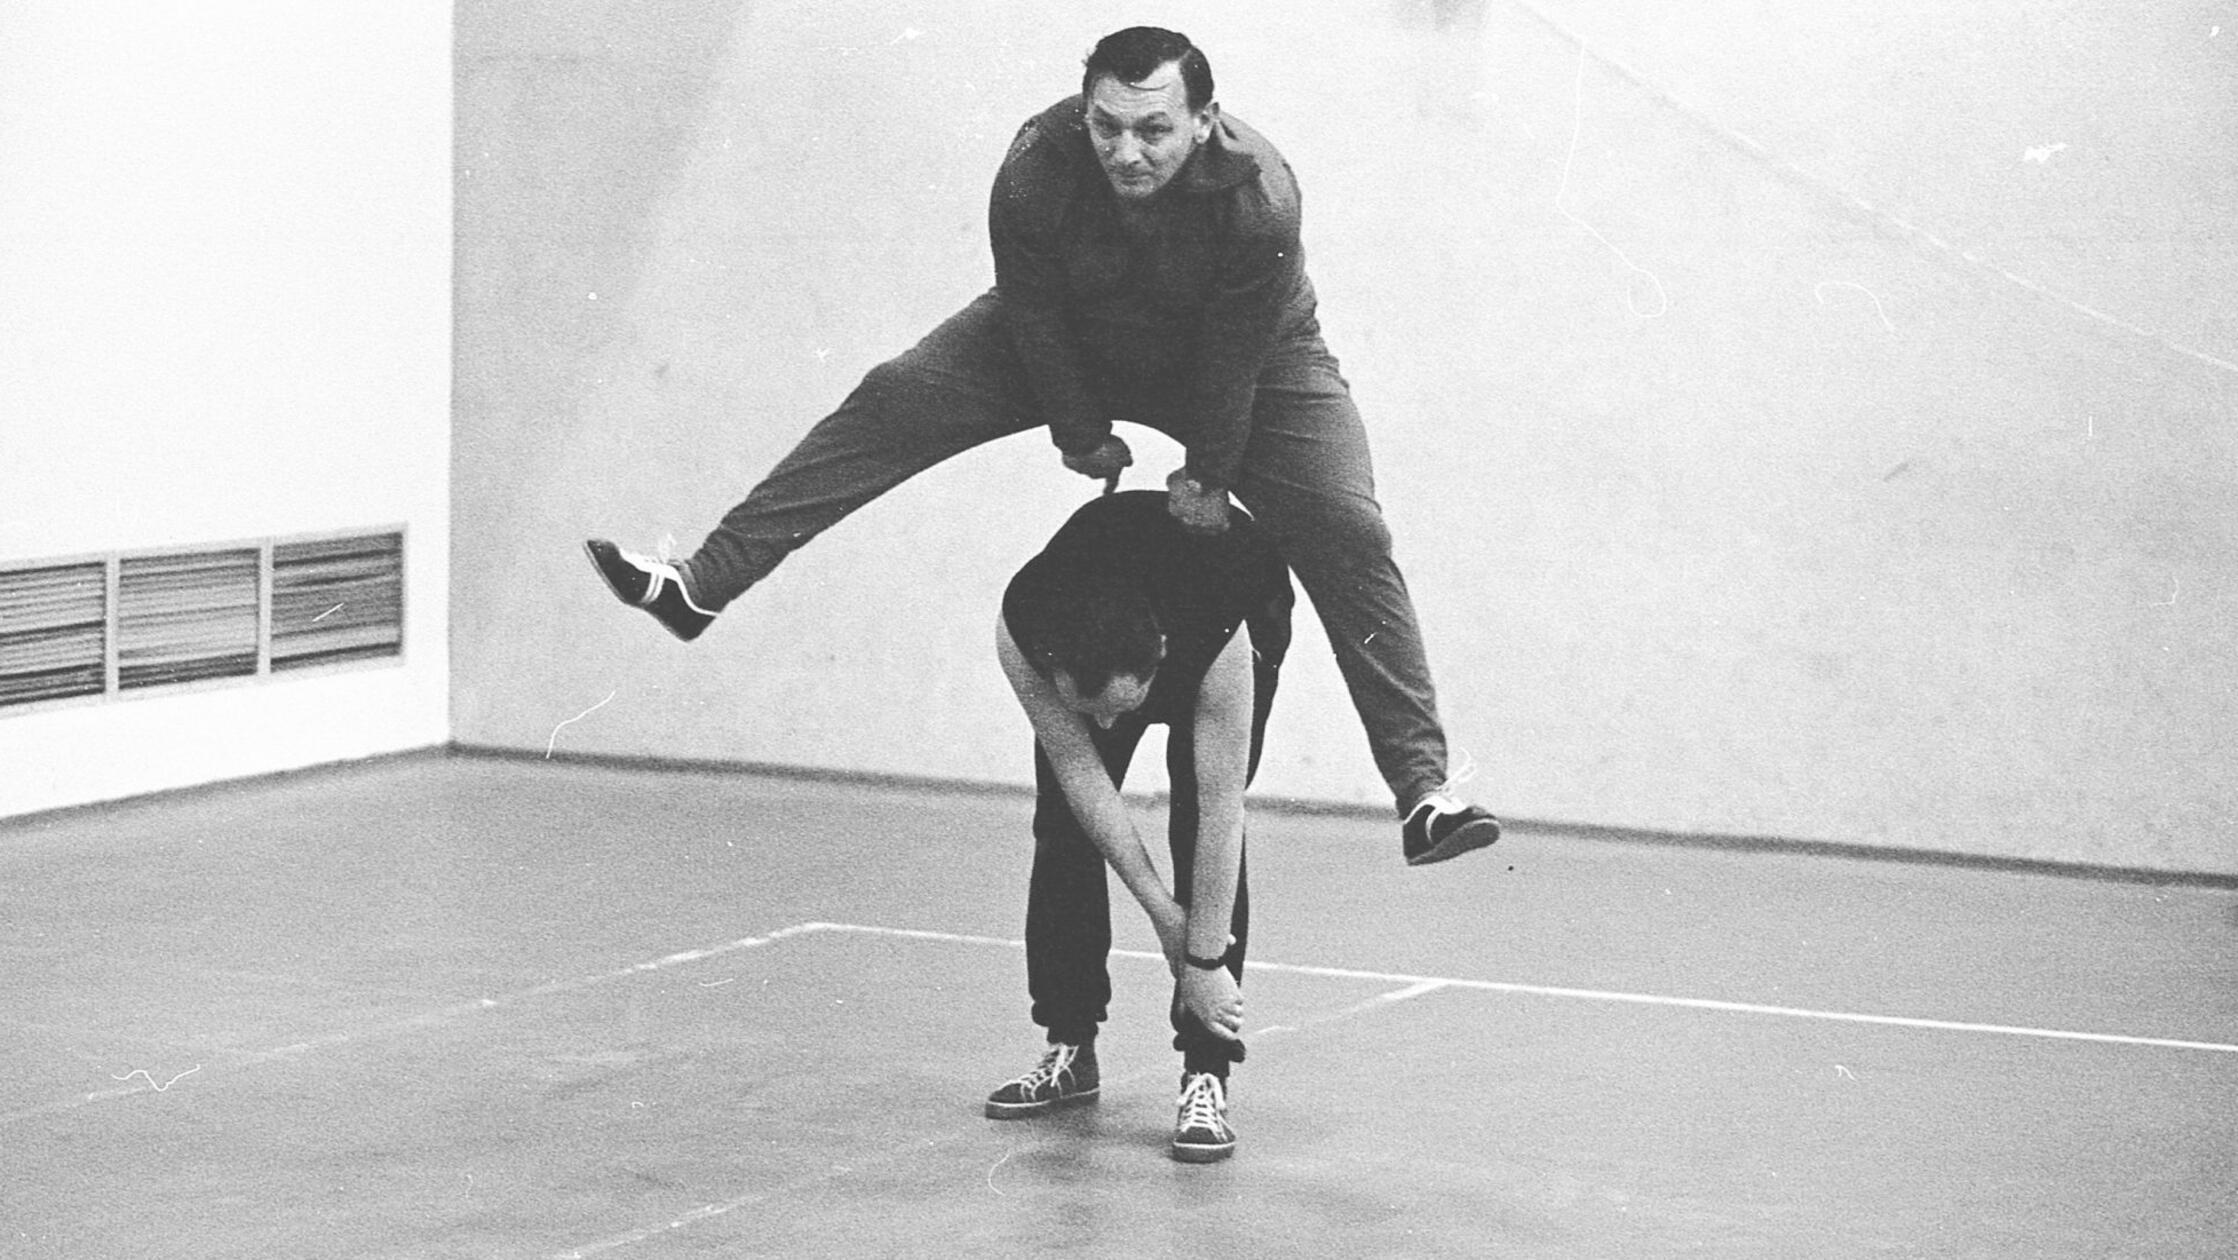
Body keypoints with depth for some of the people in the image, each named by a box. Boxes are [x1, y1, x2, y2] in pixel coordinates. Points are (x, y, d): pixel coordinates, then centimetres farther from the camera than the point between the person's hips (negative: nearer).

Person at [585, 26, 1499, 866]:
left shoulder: (1258, 198, -38)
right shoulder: (1037, 169, -33)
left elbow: (1235, 356, -27)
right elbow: (1037, 316, -18)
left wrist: (1209, 475, -17)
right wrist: (1082, 437, -8)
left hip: (1251, 357, -2)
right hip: (1070, 342, 2)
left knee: (1349, 534, -16)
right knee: (893, 402, -12)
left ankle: (1422, 790, -15)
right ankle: (700, 587, -15)